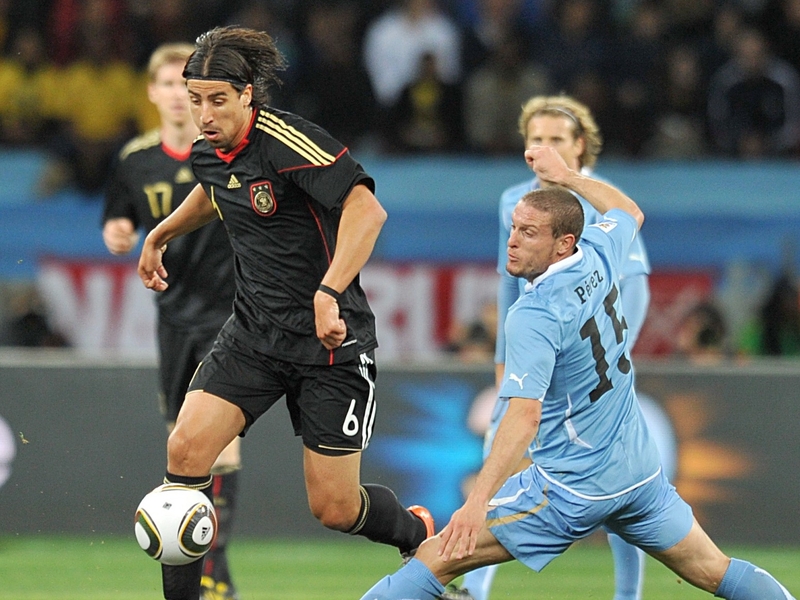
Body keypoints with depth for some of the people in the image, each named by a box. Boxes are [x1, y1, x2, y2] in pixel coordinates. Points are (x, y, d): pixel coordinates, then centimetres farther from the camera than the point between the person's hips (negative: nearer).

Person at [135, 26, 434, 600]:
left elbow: (367, 208, -32)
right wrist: (159, 236, 39)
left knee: (334, 508, -1)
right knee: (187, 448, -15)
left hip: (329, 338, -6)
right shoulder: (208, 151, 3)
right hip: (254, 332, 6)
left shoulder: (287, 141, -21)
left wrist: (328, 292, -41)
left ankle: (416, 531, 34)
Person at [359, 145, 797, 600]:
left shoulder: (534, 316, -21)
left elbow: (525, 417, -31)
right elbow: (629, 212, 24)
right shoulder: (598, 258, -1)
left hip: (571, 489, -8)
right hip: (640, 473, 8)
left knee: (438, 559, -9)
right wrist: (566, 177, 31)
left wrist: (477, 502, -38)